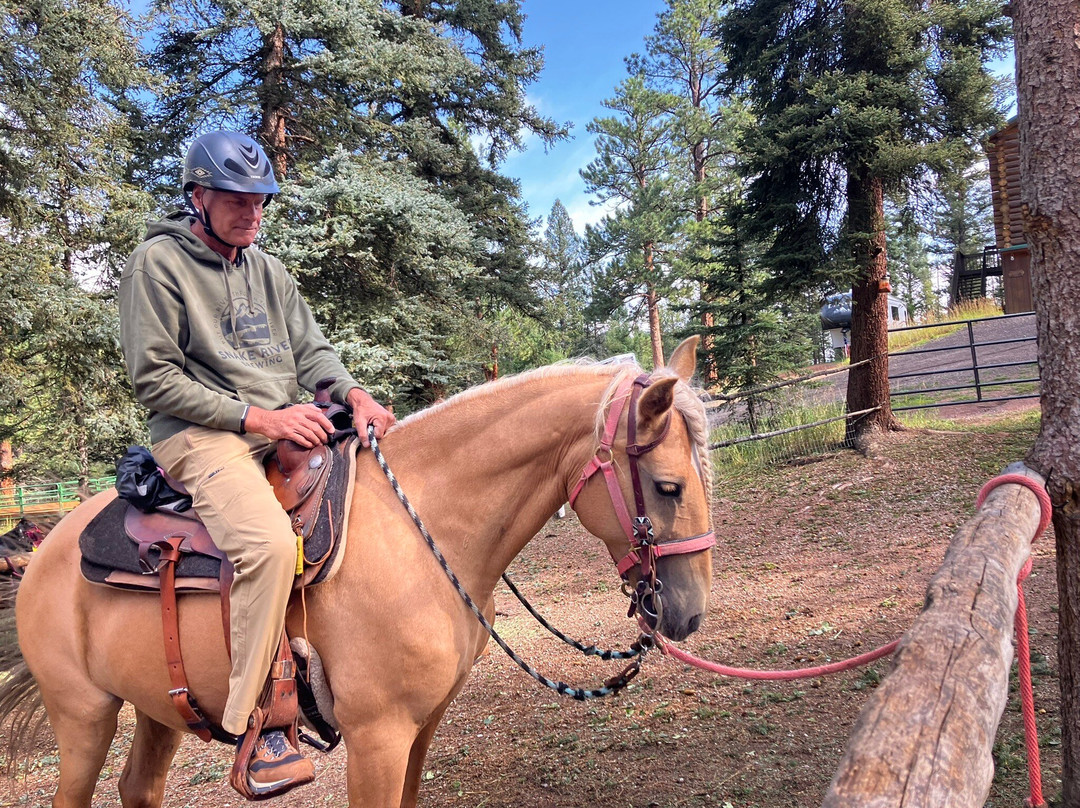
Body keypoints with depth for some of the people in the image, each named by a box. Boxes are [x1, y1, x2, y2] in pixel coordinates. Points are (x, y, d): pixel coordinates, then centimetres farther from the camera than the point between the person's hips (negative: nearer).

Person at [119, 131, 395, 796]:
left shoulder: (268, 269, 19)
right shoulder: (158, 263, -2)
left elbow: (311, 351, 15)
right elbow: (155, 379, -9)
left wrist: (353, 393, -8)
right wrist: (254, 417, -18)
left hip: (285, 428, 8)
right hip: (201, 435, -7)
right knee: (269, 540, -33)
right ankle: (257, 724, -23)